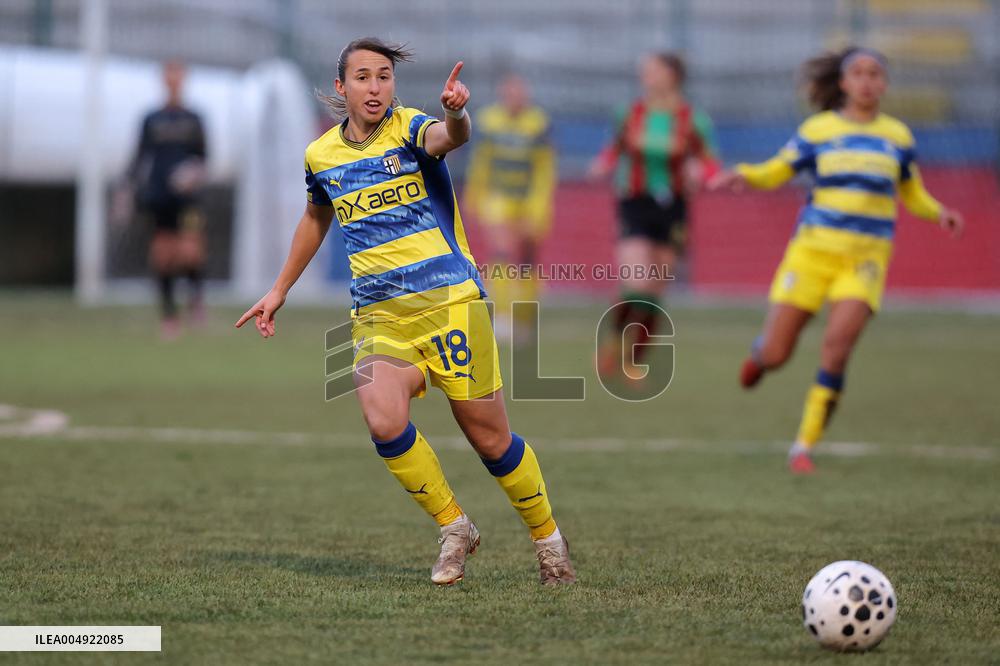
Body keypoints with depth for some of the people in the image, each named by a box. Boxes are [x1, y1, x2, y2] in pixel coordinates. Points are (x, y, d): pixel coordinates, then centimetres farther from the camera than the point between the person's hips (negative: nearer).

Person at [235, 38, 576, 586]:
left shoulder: (410, 128, -5)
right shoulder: (321, 155, 9)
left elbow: (450, 137, -30)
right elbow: (316, 219, 29)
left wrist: (455, 114, -54)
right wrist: (279, 291, 34)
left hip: (448, 299, -3)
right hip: (378, 315, 3)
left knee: (489, 437, 0)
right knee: (383, 422, -24)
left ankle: (547, 538, 25)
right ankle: (454, 529, -2)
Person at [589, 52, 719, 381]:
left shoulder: (692, 120, -5)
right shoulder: (631, 114, -1)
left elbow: (710, 163, 1)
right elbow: (615, 150, 12)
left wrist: (698, 171, -21)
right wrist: (603, 166, -9)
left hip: (671, 208, 1)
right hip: (635, 206, -1)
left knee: (654, 292, 7)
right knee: (636, 285, -18)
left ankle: (636, 362, 23)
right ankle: (615, 336, 10)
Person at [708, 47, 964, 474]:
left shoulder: (897, 135, 10)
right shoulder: (818, 130, 5)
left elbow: (912, 194, 21)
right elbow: (775, 172, 8)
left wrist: (939, 213, 2)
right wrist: (741, 175, -12)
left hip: (866, 258, 0)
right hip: (813, 249, 0)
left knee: (838, 346, -21)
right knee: (774, 357, -2)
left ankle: (805, 446, -10)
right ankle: (760, 351, 38)